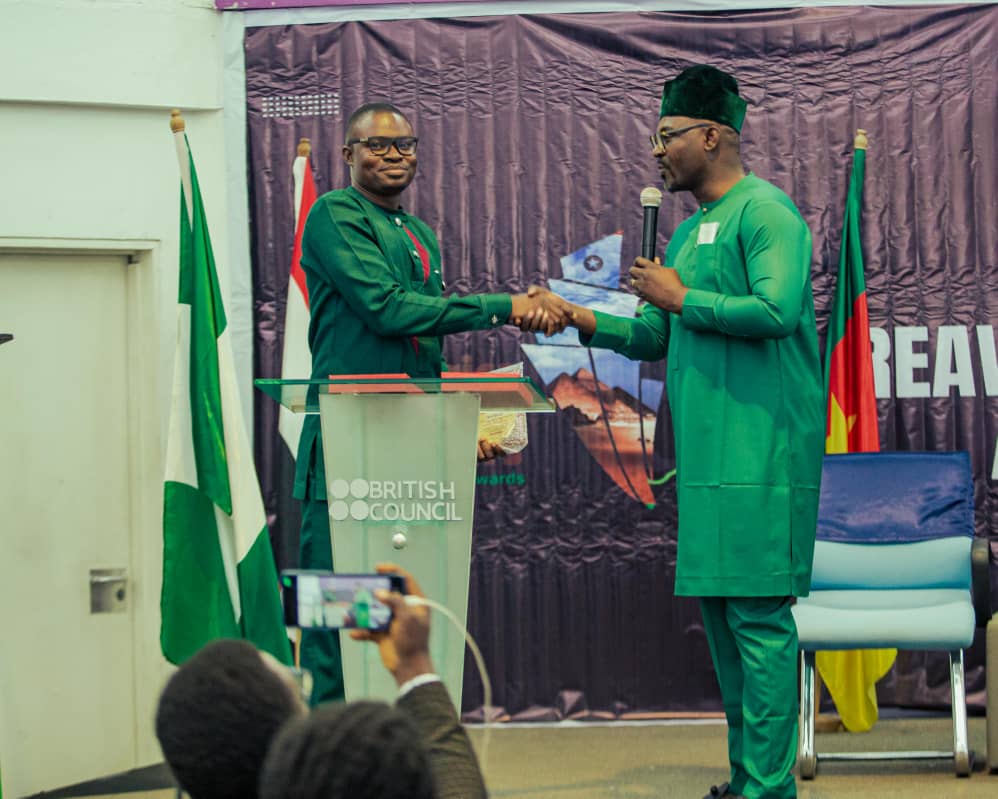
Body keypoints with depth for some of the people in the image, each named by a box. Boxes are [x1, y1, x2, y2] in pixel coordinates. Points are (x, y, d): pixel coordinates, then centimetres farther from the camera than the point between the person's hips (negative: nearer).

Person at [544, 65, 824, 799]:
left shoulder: (765, 212, -8)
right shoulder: (690, 230, 21)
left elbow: (777, 310, -22)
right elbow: (656, 337, 24)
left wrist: (682, 300, -11)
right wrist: (590, 323, 7)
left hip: (761, 451, -10)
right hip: (708, 452, 10)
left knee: (757, 611, -10)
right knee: (719, 606, 11)